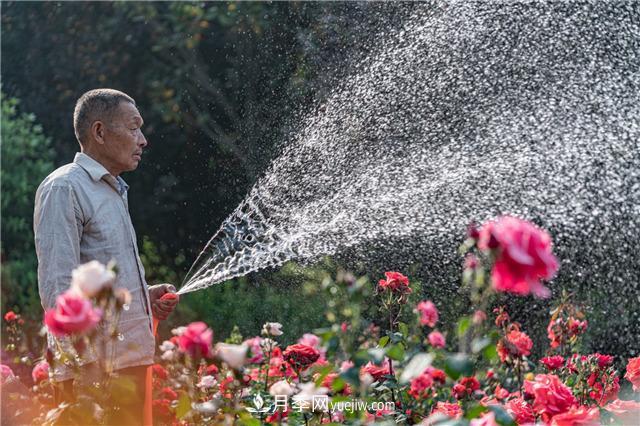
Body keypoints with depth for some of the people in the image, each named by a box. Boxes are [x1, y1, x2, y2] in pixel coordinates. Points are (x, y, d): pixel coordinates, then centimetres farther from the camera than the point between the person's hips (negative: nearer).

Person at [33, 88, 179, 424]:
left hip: (131, 357, 9)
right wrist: (88, 369, -24)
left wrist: (145, 295, 11)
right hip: (94, 363, -9)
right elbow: (58, 289, -19)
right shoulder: (63, 188, -10)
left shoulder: (114, 191, 20)